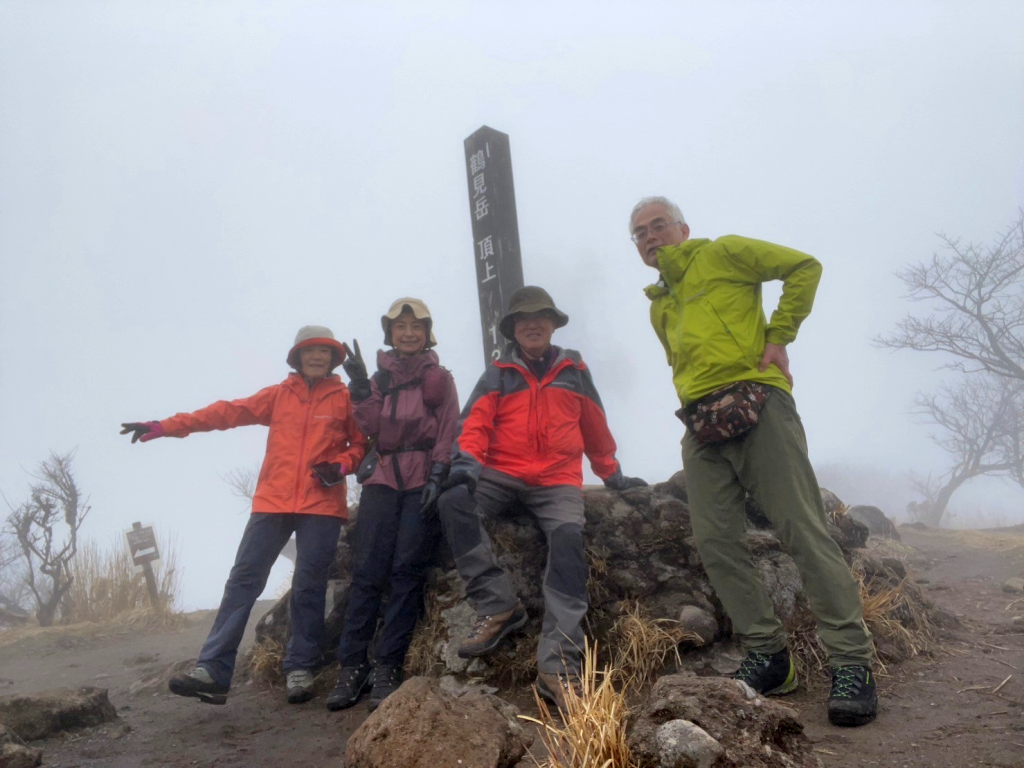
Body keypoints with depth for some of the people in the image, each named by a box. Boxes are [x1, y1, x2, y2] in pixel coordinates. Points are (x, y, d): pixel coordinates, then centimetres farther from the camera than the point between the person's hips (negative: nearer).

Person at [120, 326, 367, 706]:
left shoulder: (346, 399, 7)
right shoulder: (278, 395, 11)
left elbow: (362, 443, 11)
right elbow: (228, 412, 6)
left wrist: (342, 466, -11)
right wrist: (165, 427, 1)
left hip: (321, 506, -2)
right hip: (272, 502, 2)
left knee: (308, 588, -1)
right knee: (242, 580, -3)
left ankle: (301, 670, 11)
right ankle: (212, 671, -3)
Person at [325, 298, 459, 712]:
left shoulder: (440, 378, 10)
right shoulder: (380, 376, 17)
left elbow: (447, 432, 2)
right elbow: (371, 427, 4)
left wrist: (437, 477, -10)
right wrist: (361, 387, -8)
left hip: (422, 481, -2)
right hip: (383, 479, 2)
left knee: (406, 571, -8)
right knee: (367, 571, -6)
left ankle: (387, 667, -4)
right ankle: (352, 666, -2)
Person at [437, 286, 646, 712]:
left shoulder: (574, 371, 15)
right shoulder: (497, 375, 12)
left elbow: (595, 429, 23)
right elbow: (474, 426, 0)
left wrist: (614, 476, 29)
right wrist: (467, 461, -20)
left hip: (558, 482, 0)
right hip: (501, 477, 1)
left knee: (569, 538, -31)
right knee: (454, 501, -30)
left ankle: (558, 666, -35)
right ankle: (497, 606, -25)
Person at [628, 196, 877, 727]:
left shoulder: (721, 254, 8)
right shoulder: (657, 307, 27)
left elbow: (803, 267, 3)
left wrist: (779, 335, -5)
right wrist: (700, 401, 13)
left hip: (757, 408, -7)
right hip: (701, 431, 7)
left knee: (804, 530, -10)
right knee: (716, 544, -1)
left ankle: (852, 662, -4)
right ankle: (769, 658, 10)